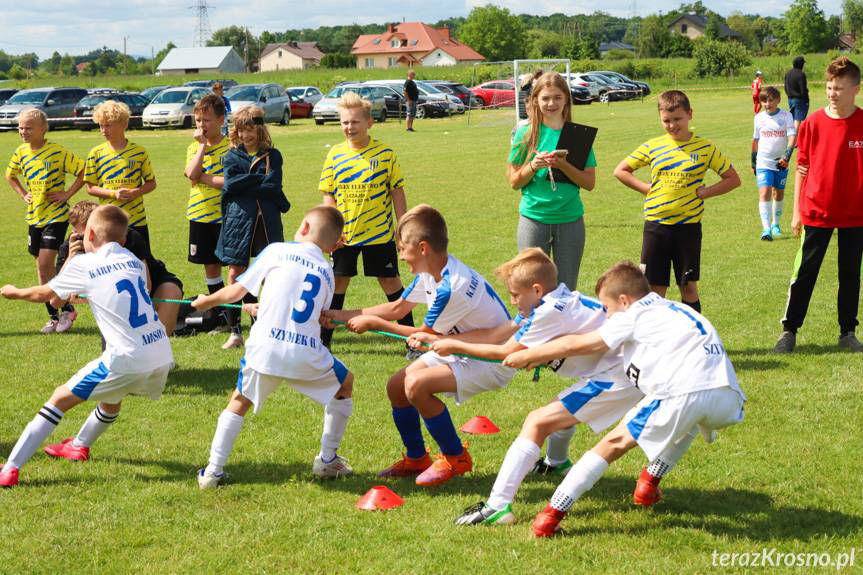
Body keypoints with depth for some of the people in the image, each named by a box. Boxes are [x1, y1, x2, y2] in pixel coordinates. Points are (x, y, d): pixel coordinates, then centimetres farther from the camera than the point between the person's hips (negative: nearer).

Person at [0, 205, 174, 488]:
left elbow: (43, 294, 14)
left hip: (128, 359, -6)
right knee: (112, 397, 33)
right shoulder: (133, 260, 13)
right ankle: (79, 445, 55)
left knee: (61, 398, 5)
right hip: (162, 356, 6)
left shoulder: (83, 265, -2)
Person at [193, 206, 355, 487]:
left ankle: (213, 471, 15)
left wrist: (206, 301, 32)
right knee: (344, 384, 29)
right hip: (307, 354, 1)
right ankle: (327, 460, 30)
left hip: (265, 348, -1)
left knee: (239, 402, 22)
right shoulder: (327, 271, 18)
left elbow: (236, 291, 12)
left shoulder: (277, 251, 10)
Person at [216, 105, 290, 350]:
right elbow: (231, 184, -7)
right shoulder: (232, 156, 10)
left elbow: (274, 187, -7)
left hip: (267, 221, 0)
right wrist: (261, 178, -8)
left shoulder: (272, 156, 8)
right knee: (235, 275, 0)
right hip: (238, 219, 0)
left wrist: (243, 184, -6)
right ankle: (235, 332, 7)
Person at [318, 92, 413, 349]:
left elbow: (397, 192, 0)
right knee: (338, 281, 7)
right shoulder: (335, 155, 0)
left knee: (390, 280, 4)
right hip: (343, 235, 2)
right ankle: (324, 339, 16)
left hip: (380, 232, -2)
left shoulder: (385, 154, -5)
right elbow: (328, 195, 5)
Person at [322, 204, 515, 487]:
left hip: (493, 360, -10)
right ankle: (416, 459, 21)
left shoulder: (451, 286, -30)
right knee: (396, 387, 3)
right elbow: (397, 308, 12)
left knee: (416, 385, -26)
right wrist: (343, 315, 10)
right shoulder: (430, 273, -2)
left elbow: (425, 334, -15)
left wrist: (373, 323, -7)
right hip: (461, 347, 10)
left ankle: (456, 458, -7)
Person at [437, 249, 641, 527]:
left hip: (615, 378, -10)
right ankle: (556, 462, 64)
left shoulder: (550, 311, -18)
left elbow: (506, 352, -9)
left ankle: (498, 505, -23)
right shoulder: (548, 303, 10)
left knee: (537, 422, -15)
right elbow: (498, 334, 13)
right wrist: (436, 339, 10)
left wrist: (454, 345, 1)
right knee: (563, 408, 36)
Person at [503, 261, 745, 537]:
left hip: (683, 394, -6)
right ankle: (649, 484, 36)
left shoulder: (632, 316, 13)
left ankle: (552, 515, 0)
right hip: (729, 398, 7)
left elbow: (575, 345, 13)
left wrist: (527, 356, 25)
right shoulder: (674, 310, 35)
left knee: (615, 442, 5)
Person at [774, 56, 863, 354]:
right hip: (816, 212, 0)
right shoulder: (813, 123, -4)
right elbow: (802, 169, 2)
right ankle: (789, 330, 12)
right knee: (804, 273, 3)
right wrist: (797, 211, 2)